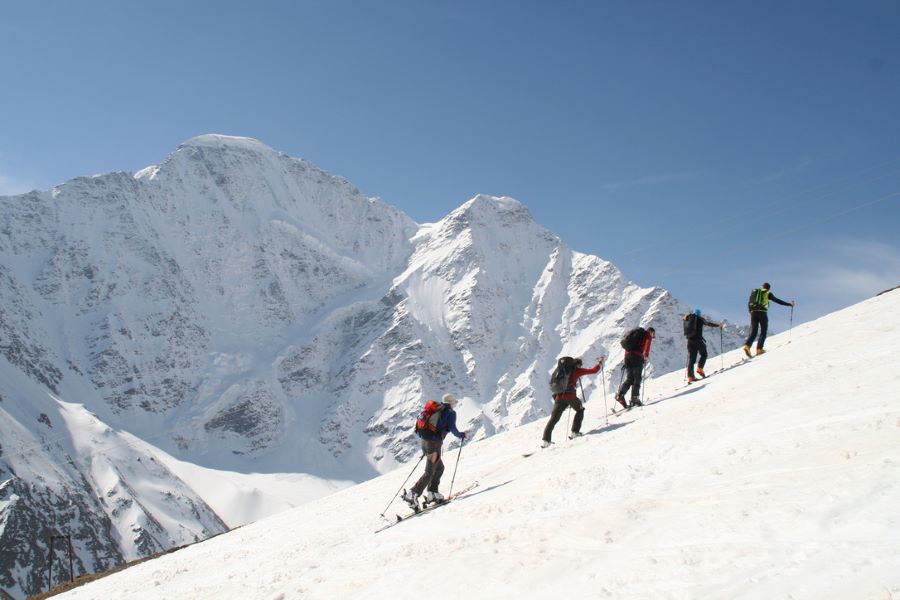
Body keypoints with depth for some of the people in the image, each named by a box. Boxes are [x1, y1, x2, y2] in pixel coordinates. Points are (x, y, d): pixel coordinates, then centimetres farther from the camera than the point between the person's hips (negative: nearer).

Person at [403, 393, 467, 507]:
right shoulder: (451, 413, -1)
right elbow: (452, 428, -11)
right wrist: (461, 435, 7)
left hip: (424, 441, 8)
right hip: (435, 443, -8)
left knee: (439, 467, 22)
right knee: (429, 472, -6)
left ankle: (432, 493, 17)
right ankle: (412, 494, -17)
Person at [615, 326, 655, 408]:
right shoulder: (648, 336, 12)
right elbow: (648, 343, -9)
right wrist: (646, 355, -21)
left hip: (627, 355, 6)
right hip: (637, 356, -6)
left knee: (629, 379, 7)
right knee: (637, 379, -4)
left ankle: (620, 394, -11)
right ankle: (634, 398, -13)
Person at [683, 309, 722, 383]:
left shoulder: (687, 319, 17)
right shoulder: (700, 318, 4)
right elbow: (708, 323, -3)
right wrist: (718, 325, 8)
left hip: (690, 340, 4)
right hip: (698, 339, -4)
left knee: (691, 358, 3)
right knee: (704, 354, 16)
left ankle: (690, 376, -6)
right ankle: (699, 368, -5)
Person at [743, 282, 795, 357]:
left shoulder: (754, 292, 20)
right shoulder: (768, 293, 10)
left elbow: (749, 304, 19)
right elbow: (777, 301, 9)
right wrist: (789, 304, 17)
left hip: (753, 313, 4)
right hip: (762, 313, -3)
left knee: (753, 332, 3)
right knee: (763, 332, 6)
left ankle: (747, 346, -21)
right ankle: (759, 349, -7)